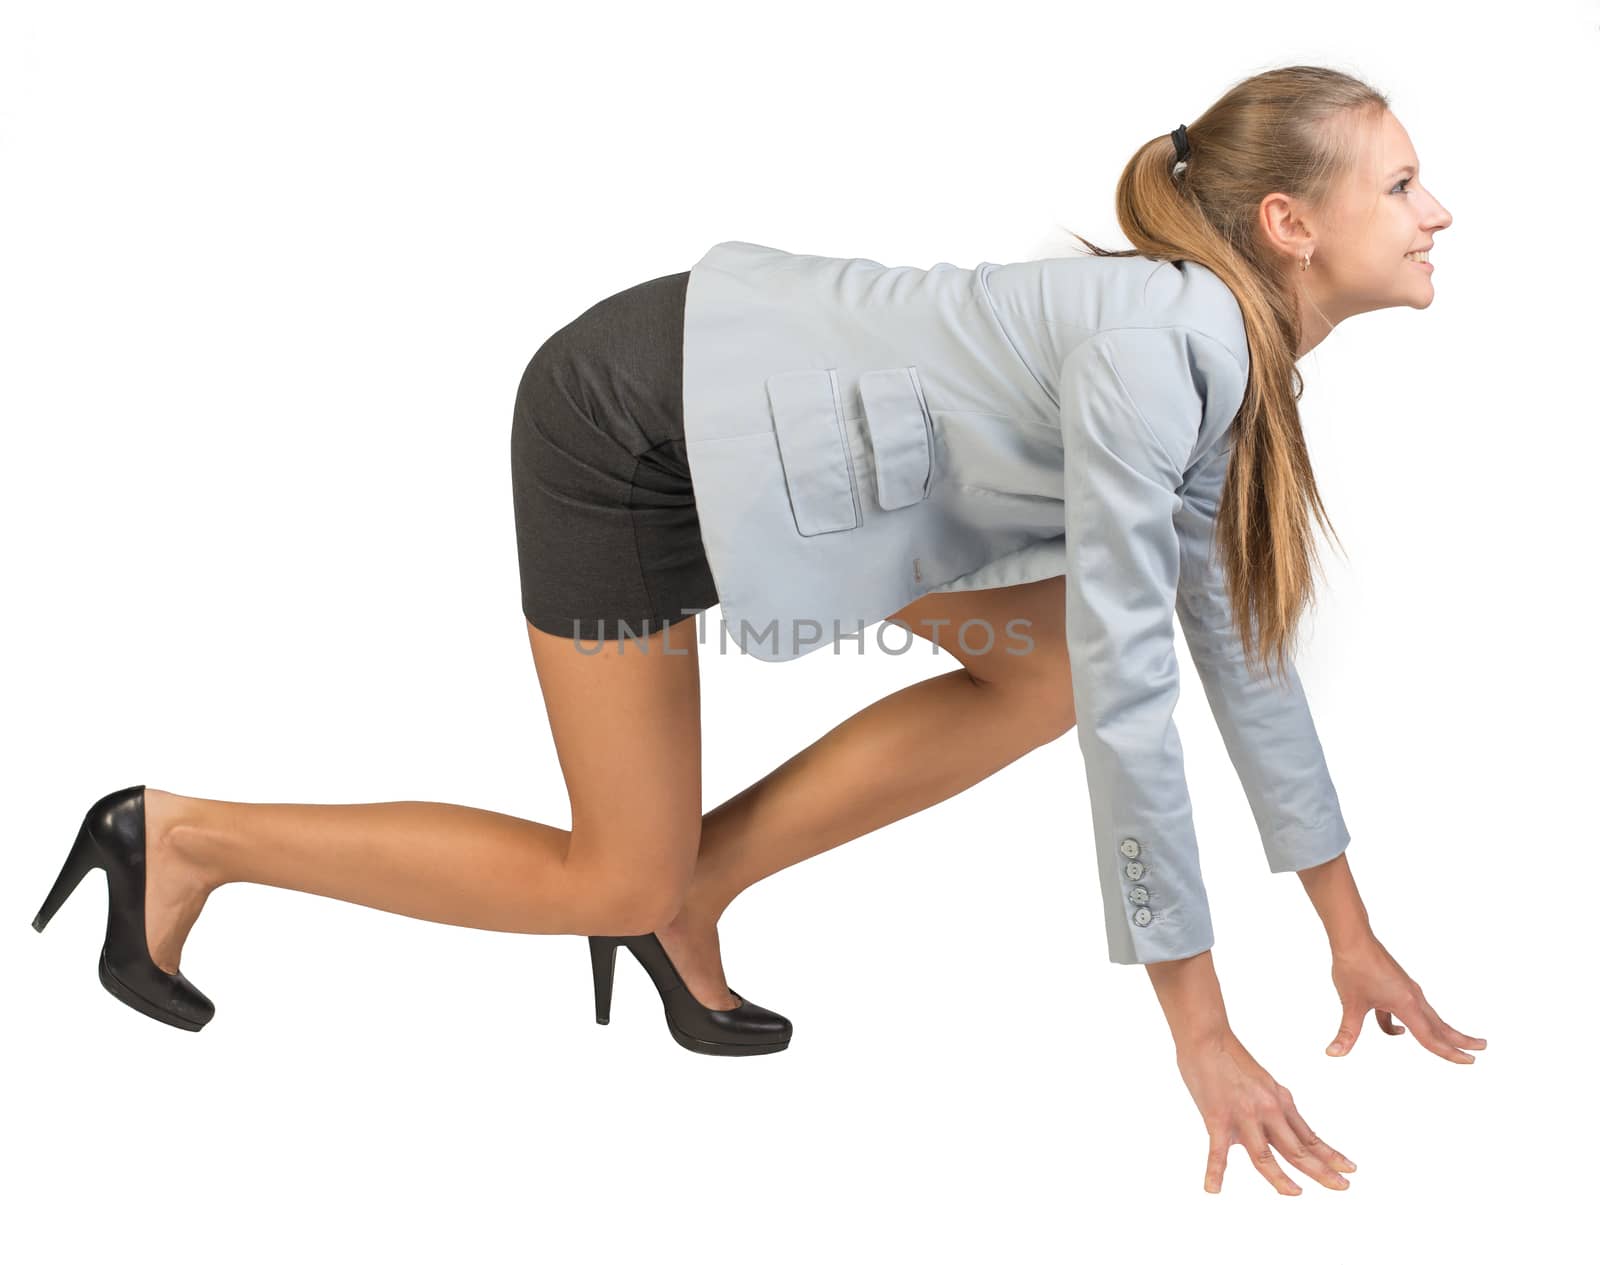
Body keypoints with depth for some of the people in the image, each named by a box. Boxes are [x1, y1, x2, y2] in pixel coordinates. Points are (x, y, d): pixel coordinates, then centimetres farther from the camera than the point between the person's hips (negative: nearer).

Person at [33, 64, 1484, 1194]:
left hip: (749, 416, 9)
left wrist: (1353, 933, 9)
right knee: (618, 883, 0)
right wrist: (1201, 1031, -21)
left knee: (1050, 656, 2)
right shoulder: (1155, 347, -27)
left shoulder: (1239, 362, 2)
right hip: (634, 428, -9)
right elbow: (1133, 689, -28)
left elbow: (1240, 638, 7)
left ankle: (686, 887, 11)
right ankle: (182, 838, 14)